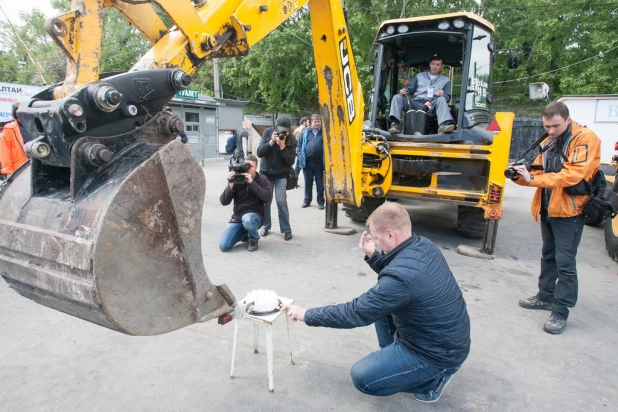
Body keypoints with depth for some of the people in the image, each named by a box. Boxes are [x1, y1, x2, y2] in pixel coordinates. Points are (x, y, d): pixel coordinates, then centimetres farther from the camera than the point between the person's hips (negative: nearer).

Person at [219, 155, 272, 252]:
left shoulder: (262, 180, -1)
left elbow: (267, 198, -19)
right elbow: (224, 202, -5)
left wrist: (251, 182, -23)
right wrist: (231, 184, -18)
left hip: (255, 215, -3)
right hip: (237, 217, 3)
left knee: (248, 220, -41)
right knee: (223, 246, -14)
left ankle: (254, 239, -5)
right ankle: (244, 233, 17)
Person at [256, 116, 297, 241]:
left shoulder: (292, 140, -11)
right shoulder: (268, 132, -8)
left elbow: (290, 161, -14)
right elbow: (259, 152, -12)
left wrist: (282, 146, -26)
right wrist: (271, 142, -25)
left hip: (281, 174, -2)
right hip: (265, 172, 2)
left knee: (281, 200, -9)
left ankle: (286, 229, 3)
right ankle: (265, 226, 22)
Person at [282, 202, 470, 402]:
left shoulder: (403, 274, -33)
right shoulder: (424, 246, -6)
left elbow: (356, 312, -24)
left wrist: (307, 315, -14)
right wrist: (373, 256, -1)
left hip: (439, 353, -9)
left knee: (361, 377, -3)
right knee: (381, 303, 15)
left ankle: (433, 378, 7)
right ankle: (393, 357, 23)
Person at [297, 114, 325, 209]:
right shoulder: (305, 132, 7)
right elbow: (300, 146, 10)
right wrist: (301, 158, -1)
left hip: (319, 163, -1)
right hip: (307, 162, 2)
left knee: (320, 184, 7)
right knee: (308, 183, 11)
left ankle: (320, 202, 17)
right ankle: (307, 200, 24)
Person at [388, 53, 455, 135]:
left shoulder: (445, 80, 22)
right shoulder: (420, 76, 28)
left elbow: (447, 97, 13)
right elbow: (410, 87, 22)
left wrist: (443, 95, -12)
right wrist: (405, 90, -3)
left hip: (432, 105, -1)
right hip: (415, 103, 2)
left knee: (441, 99, -34)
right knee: (397, 97, -21)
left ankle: (444, 125, -57)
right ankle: (395, 123, -41)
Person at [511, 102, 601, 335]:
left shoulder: (585, 139, -13)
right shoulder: (548, 142, 11)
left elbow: (572, 175, -24)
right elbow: (539, 172, 10)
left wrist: (532, 179, -27)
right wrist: (520, 176, -11)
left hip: (569, 210, -8)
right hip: (547, 208, 8)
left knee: (565, 262, -4)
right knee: (548, 256, 18)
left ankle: (561, 312, 4)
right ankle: (545, 296, 32)